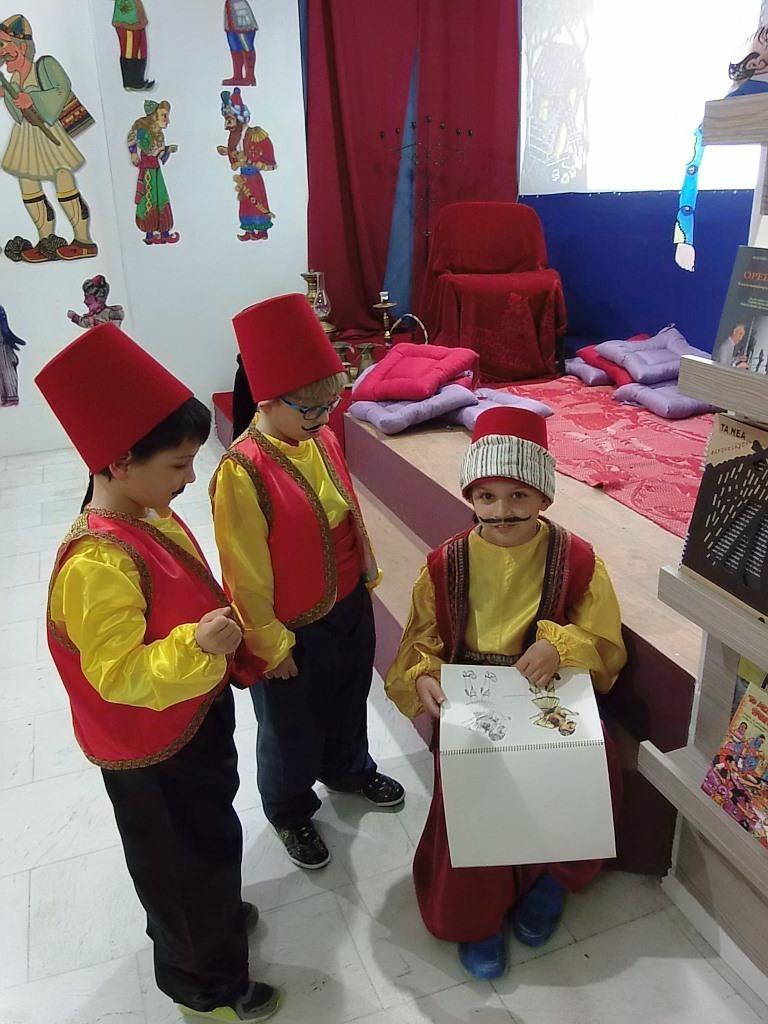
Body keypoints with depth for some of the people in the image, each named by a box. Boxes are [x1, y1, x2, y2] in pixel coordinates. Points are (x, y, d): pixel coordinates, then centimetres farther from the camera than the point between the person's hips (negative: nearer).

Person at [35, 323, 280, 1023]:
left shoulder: (148, 516, -4)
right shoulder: (99, 561, -33)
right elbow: (116, 674, -32)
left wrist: (234, 651, 19)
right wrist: (195, 647, -46)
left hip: (197, 718, 9)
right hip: (153, 753, -8)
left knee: (210, 835, 30)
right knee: (182, 859, 15)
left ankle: (213, 912, 58)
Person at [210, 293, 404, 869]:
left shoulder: (322, 437, -6)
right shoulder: (242, 473, -29)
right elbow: (246, 573, -22)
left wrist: (368, 573, 16)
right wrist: (271, 644, -14)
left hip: (349, 606, 7)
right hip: (295, 629, -7)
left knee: (349, 700, 30)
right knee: (292, 729, 18)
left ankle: (349, 769, 59)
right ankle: (289, 810, 46)